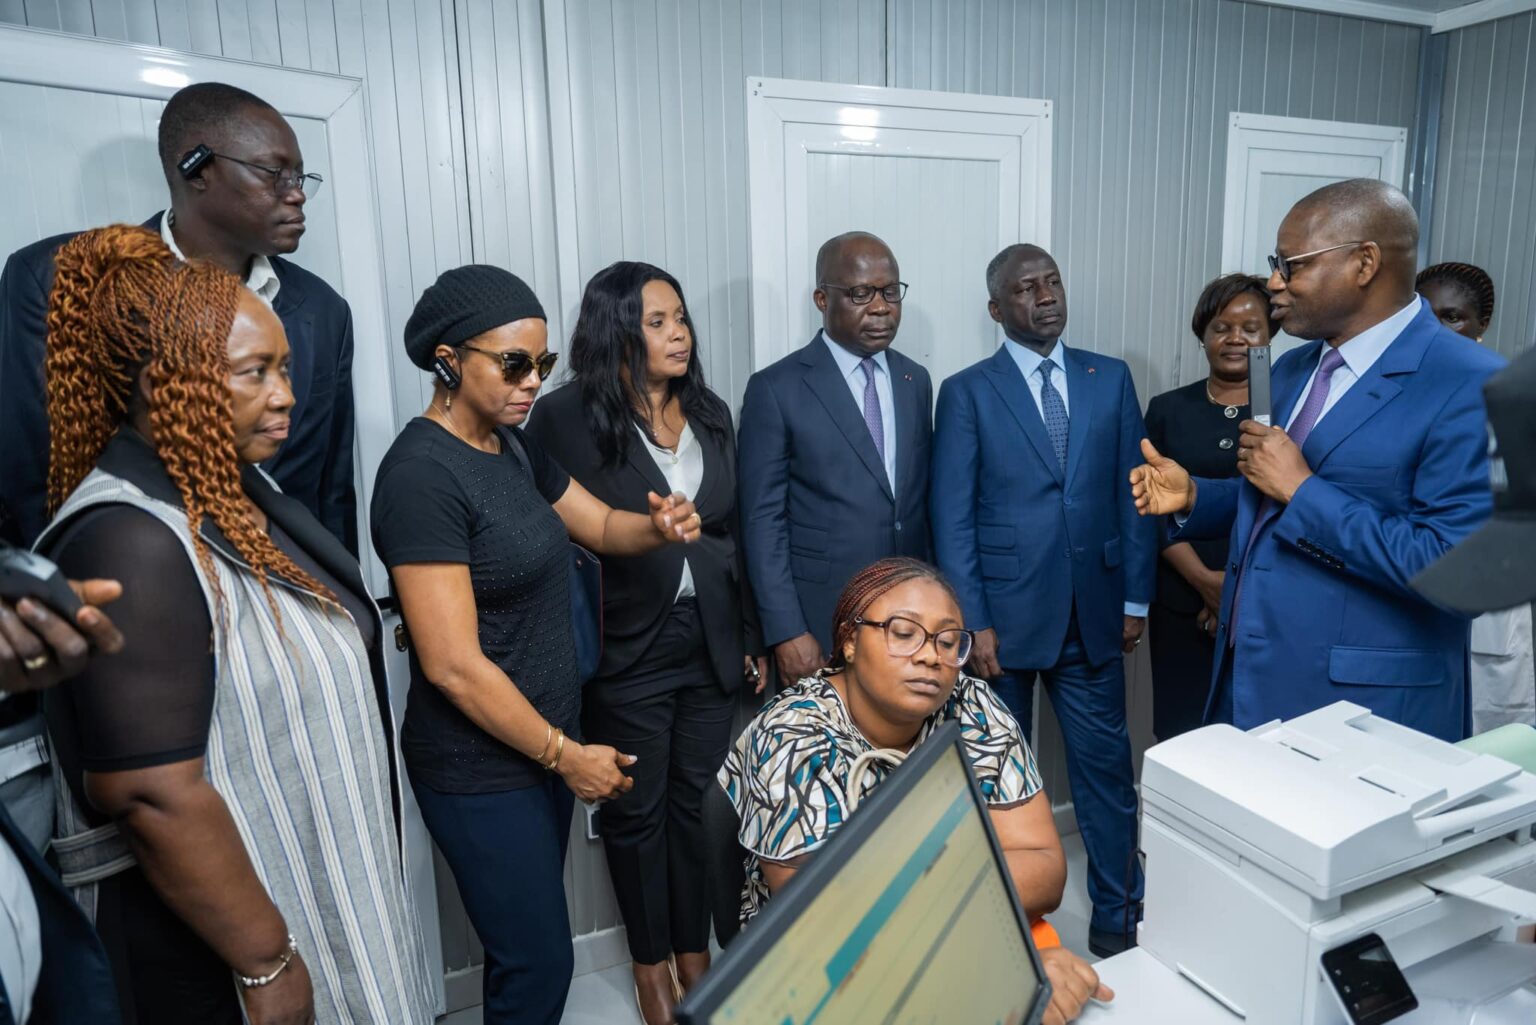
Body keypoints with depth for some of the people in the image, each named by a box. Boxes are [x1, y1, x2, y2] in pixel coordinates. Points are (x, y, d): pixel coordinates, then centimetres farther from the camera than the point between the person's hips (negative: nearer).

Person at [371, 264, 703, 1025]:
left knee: (527, 944, 23)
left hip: (543, 739, 8)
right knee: (540, 962, 8)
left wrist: (659, 527, -11)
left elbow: (599, 525, 12)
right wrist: (567, 755, -17)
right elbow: (453, 665, -24)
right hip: (482, 767, -8)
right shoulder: (420, 474, -23)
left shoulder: (512, 444, 3)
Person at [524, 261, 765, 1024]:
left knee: (700, 803, 16)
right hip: (624, 651, -4)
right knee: (637, 811, 13)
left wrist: (751, 636, 9)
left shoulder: (711, 412, 4)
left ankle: (695, 951, 38)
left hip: (711, 643, 4)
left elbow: (733, 534, 9)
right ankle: (651, 961, 36)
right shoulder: (566, 418, -12)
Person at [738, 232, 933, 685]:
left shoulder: (915, 380, 7)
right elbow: (763, 520, -10)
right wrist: (786, 633, -14)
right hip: (820, 621, -4)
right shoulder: (776, 389, -9)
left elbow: (924, 499, 12)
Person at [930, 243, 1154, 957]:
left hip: (1093, 615, 2)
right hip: (1003, 616, -2)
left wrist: (1135, 597, 3)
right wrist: (973, 622, -11)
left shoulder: (1110, 379, 7)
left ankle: (1118, 919, 28)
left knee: (1106, 767, 9)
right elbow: (952, 517, -6)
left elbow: (1132, 492, 7)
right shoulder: (966, 392, -2)